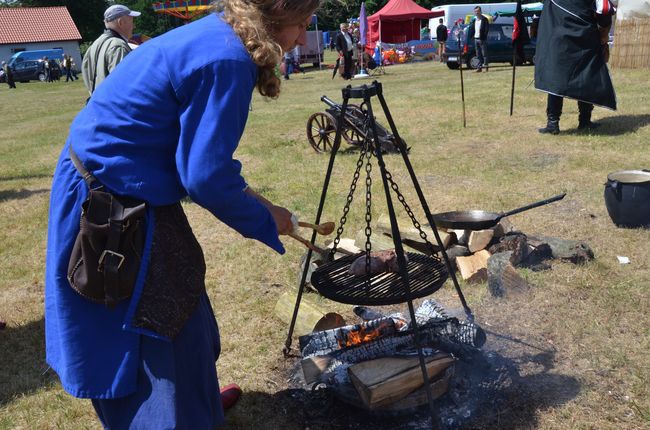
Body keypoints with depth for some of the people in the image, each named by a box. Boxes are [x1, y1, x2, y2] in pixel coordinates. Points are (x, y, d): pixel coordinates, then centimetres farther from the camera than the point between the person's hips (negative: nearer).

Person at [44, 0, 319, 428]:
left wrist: (243, 193, 14)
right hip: (113, 197, -10)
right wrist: (266, 220, -8)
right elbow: (207, 177, -24)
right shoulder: (227, 60, -24)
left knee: (177, 309, 22)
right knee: (158, 327, 4)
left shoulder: (214, 35, 6)